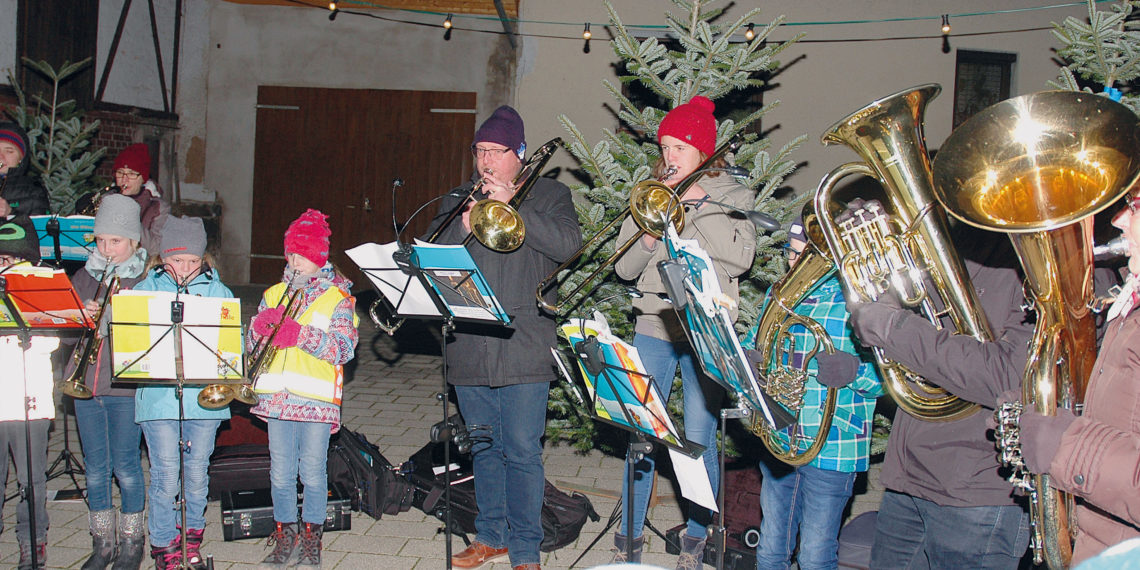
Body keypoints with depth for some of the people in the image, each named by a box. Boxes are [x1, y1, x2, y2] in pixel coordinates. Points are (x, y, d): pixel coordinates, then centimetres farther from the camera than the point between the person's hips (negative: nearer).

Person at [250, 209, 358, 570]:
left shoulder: (338, 297, 2)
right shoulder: (274, 293, 15)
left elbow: (345, 348, -11)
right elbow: (252, 344, 12)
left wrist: (301, 334, -21)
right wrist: (261, 324, -9)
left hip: (317, 399, -3)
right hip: (278, 397, 4)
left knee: (312, 474, 4)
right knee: (281, 474, 8)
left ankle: (311, 539, 18)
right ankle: (285, 537, 23)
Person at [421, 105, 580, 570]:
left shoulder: (548, 195, 5)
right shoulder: (457, 199, 16)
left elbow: (568, 244, -13)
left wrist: (512, 204, -17)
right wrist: (464, 225, -12)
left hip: (522, 347, -4)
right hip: (469, 346, 4)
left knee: (522, 452, -3)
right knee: (484, 448, 14)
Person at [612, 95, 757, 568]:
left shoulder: (732, 195, 7)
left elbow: (739, 258, -10)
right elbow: (624, 267, 8)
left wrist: (699, 202, -11)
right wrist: (651, 231, -10)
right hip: (654, 326, 3)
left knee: (699, 440, -1)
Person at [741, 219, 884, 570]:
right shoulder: (779, 295, 10)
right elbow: (753, 345, 19)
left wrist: (854, 370, -32)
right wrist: (744, 358, -4)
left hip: (831, 447, -5)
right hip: (777, 443, 6)